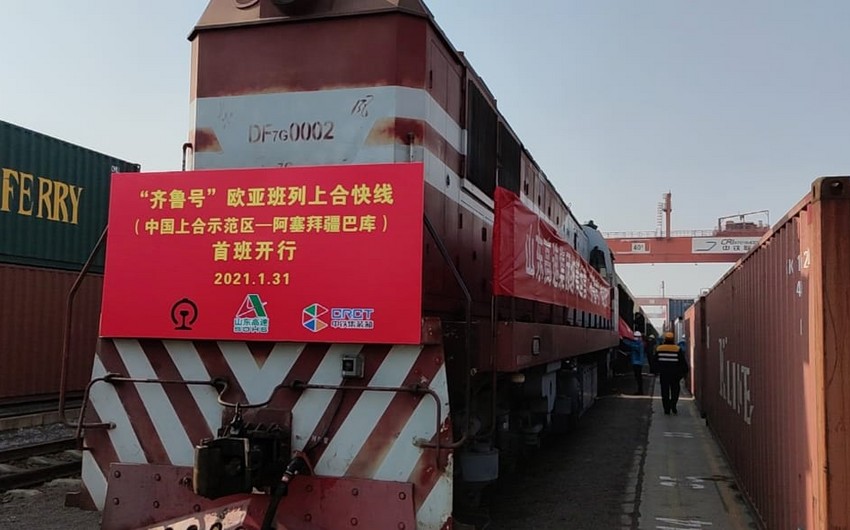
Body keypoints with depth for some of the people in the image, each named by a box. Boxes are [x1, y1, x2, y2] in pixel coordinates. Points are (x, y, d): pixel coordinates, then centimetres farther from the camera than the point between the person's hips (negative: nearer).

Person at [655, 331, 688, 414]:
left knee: (665, 392, 8)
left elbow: (656, 362, 9)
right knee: (675, 391, 9)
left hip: (663, 374, 2)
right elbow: (683, 362, -5)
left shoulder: (659, 348, 0)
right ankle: (673, 406, -6)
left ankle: (667, 408, 5)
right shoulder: (678, 349, -8)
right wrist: (685, 371, 5)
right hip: (675, 374, -2)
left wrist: (657, 370, 20)